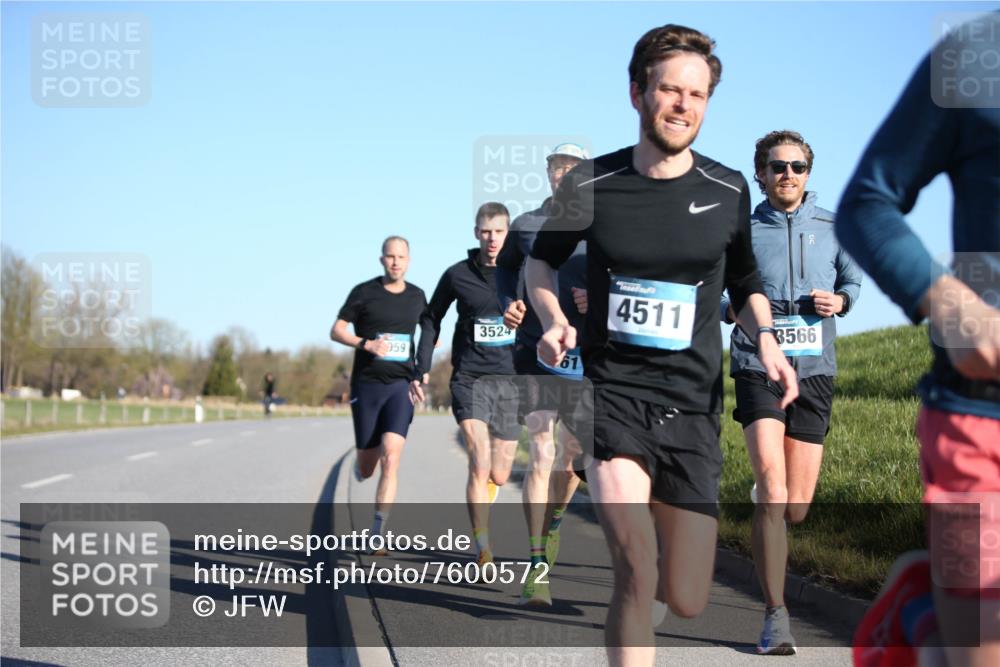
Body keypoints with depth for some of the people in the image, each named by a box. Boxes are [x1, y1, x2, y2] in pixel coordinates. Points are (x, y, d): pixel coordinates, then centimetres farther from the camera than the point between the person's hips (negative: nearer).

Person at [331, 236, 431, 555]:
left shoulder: (417, 296, 8)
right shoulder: (364, 292, -2)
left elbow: (428, 330, 25)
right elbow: (336, 331, -1)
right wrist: (367, 344, -19)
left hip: (401, 385, 1)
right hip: (367, 385, -1)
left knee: (391, 459, -17)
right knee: (366, 469, 6)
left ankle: (377, 536, -14)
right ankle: (360, 464, 47)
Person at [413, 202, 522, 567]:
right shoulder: (457, 275, 1)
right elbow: (433, 319, 14)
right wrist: (422, 370, 9)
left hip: (511, 380, 2)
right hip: (470, 379, -2)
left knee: (499, 476, 7)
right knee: (480, 462, -19)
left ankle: (478, 523, 38)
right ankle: (483, 551, -16)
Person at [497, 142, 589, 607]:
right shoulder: (524, 226, 7)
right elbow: (505, 266, 24)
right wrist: (507, 303, 4)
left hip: (586, 353, 1)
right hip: (535, 351, -1)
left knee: (572, 455, 10)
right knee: (540, 457, -10)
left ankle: (553, 521, 41)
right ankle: (537, 569, -10)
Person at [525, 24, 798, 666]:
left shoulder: (728, 192, 2)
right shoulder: (590, 186, -2)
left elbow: (745, 283, 16)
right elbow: (542, 259, 15)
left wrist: (766, 340, -4)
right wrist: (555, 320, -5)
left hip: (690, 403, 2)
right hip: (611, 390, -2)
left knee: (686, 600, 5)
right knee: (636, 575, -23)